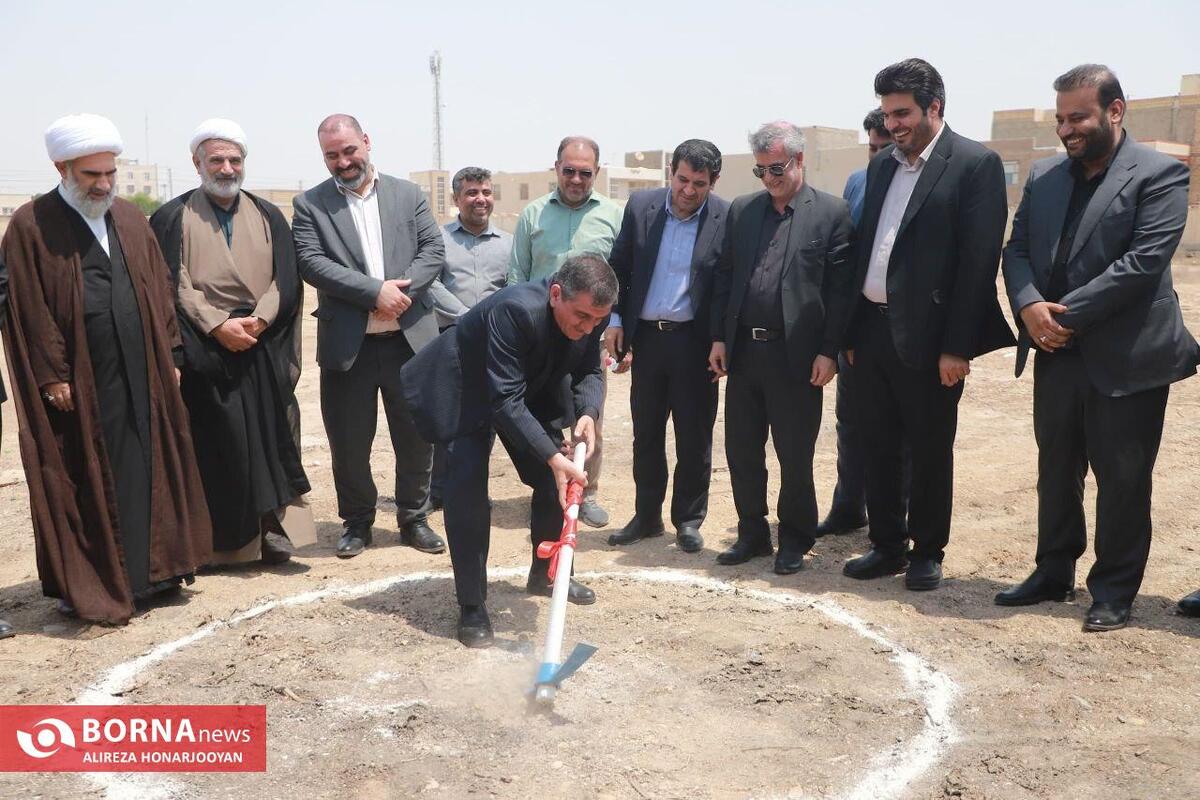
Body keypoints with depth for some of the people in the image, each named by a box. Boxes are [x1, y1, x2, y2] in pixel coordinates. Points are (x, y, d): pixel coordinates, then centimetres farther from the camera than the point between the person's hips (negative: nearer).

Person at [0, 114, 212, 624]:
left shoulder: (130, 218, 12)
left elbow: (159, 290, 13)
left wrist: (168, 355, 8)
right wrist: (52, 376, -12)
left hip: (141, 373, 5)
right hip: (77, 381, -5)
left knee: (146, 472, 9)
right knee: (82, 482, 3)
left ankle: (146, 571, 22)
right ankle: (83, 585, 15)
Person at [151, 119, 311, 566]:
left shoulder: (268, 217, 13)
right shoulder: (172, 219, 5)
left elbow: (286, 279, 4)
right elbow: (173, 284, -3)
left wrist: (260, 320, -12)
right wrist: (217, 325, -15)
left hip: (263, 348, 2)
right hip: (202, 352, -2)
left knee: (267, 439, 1)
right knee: (216, 444, -1)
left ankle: (270, 527, 9)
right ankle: (220, 540, 8)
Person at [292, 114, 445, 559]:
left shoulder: (408, 195, 8)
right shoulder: (309, 205, 3)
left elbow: (434, 251, 2)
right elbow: (311, 263, -9)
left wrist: (400, 292, -16)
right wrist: (375, 291, -19)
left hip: (410, 339, 1)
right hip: (347, 345, -1)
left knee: (417, 437, 9)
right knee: (349, 443, 7)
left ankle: (414, 518, 27)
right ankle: (357, 521, 27)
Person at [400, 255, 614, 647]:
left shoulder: (591, 313, -20)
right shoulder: (515, 309, -41)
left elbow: (588, 371, -6)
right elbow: (505, 401, -41)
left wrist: (587, 412, -27)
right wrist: (552, 457, -45)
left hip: (534, 389, 7)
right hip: (469, 390, -6)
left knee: (557, 482, 7)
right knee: (467, 490, -16)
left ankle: (545, 574, 32)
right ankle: (472, 607, -4)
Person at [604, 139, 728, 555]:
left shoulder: (727, 218, -7)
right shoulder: (640, 205, 1)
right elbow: (619, 267, 8)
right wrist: (615, 320, 2)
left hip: (694, 341, -3)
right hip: (645, 337, 3)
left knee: (694, 436, 6)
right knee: (646, 434, 12)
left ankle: (688, 520, 22)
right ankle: (646, 516, 25)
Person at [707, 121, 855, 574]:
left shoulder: (831, 213, -3)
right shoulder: (741, 210, 11)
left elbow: (840, 289, -6)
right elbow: (724, 277, 11)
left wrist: (829, 351, -11)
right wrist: (719, 337, 5)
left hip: (796, 356, -4)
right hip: (742, 350, 5)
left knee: (795, 457, 6)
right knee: (741, 452, 12)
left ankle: (795, 540, 23)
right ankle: (752, 534, 27)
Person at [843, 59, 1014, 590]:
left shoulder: (976, 164, -7)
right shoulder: (882, 164, 13)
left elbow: (979, 261, -12)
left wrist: (957, 346, -16)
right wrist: (852, 331, 10)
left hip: (927, 337, -6)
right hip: (872, 331, 6)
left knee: (930, 452, 7)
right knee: (878, 448, 13)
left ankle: (928, 552, 23)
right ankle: (887, 546, 27)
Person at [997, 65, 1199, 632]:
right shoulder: (1044, 176, 11)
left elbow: (1144, 261, -17)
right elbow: (1017, 249, 7)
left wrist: (1066, 314, -18)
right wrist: (1030, 306, -12)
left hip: (1126, 357, -5)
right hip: (1056, 353, 6)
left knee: (1122, 480, 4)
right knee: (1056, 471, 15)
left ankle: (1113, 592, 18)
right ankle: (1053, 574, 29)